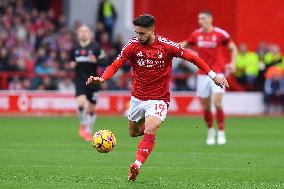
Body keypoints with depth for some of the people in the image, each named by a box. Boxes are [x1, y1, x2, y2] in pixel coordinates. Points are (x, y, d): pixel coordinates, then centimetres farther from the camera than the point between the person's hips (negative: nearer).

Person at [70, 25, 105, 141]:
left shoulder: (95, 47, -3)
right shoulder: (75, 48, 7)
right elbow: (72, 61, 21)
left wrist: (96, 61, -23)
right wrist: (72, 65, -1)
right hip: (80, 80, 1)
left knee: (91, 108, 8)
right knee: (81, 103, -22)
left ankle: (88, 131, 26)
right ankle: (83, 125, 2)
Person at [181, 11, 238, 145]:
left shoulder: (220, 34, -6)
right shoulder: (196, 34, 4)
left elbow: (233, 48, 2)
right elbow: (185, 44, 20)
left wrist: (232, 63, -13)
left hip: (217, 73, -3)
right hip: (202, 74, 3)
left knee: (217, 102, -15)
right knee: (206, 106, 5)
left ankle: (221, 134, -5)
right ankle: (210, 132, 23)